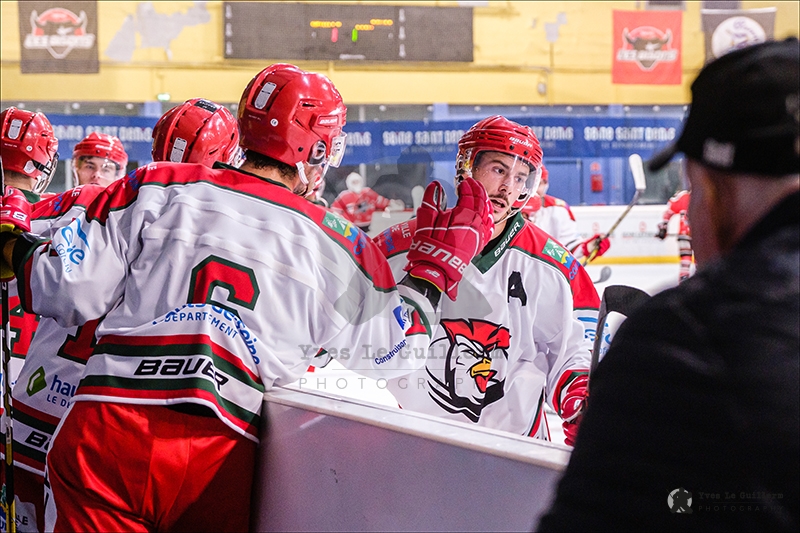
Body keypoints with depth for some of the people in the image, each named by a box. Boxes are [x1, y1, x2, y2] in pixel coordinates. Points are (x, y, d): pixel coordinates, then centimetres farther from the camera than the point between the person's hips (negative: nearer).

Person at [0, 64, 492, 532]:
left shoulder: (152, 190, 8)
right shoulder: (339, 246, 8)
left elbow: (70, 291, 6)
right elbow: (392, 349, 19)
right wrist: (438, 263, 31)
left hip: (105, 434, 1)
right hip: (223, 462, 0)